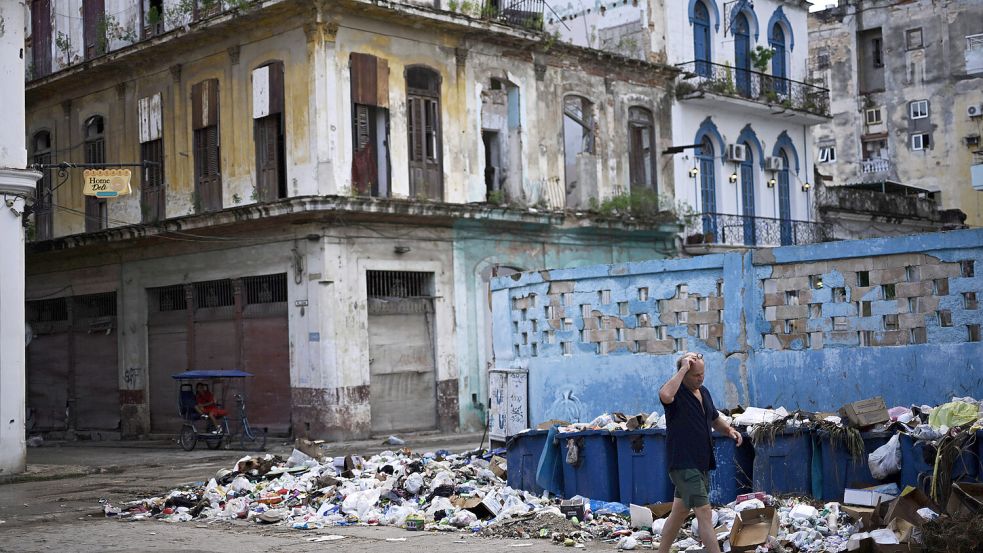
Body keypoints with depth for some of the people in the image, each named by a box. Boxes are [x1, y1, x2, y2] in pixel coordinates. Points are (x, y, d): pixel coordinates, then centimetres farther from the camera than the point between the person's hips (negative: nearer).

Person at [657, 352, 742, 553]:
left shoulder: (704, 392, 13)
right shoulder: (676, 393, -13)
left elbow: (715, 419, 29)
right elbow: (665, 395, -40)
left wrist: (729, 430, 8)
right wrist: (683, 370, -30)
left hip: (702, 464, 9)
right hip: (684, 466, -9)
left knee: (680, 512, 17)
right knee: (704, 513, -13)